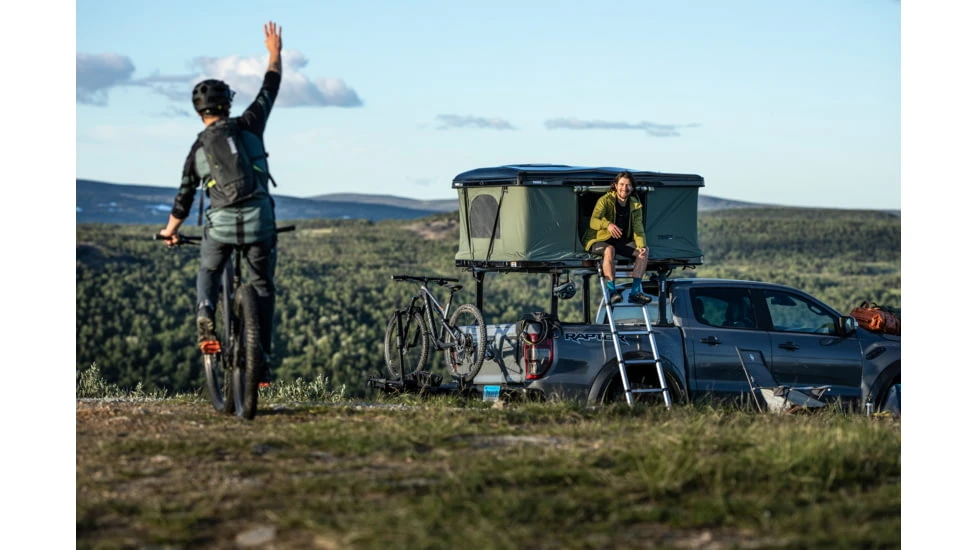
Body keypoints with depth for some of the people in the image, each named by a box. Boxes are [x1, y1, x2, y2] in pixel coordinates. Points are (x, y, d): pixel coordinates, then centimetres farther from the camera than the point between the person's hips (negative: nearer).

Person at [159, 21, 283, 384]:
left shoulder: (198, 150, 10)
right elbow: (269, 90, 19)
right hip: (259, 223, -1)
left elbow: (184, 198, 17)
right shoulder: (249, 126, 4)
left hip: (220, 224, 1)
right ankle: (262, 361, 12)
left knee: (209, 273, 28)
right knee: (263, 288, 16)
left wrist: (170, 231, 34)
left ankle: (205, 315, -3)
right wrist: (275, 52, 33)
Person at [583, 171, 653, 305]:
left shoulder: (635, 205, 2)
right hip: (599, 240, -5)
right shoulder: (605, 200, -15)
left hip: (621, 241, 5)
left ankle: (635, 292, -17)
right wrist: (608, 225, -52)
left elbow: (638, 228, -5)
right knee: (609, 250, -38)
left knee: (644, 251, -17)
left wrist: (641, 246, -26)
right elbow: (593, 222, -29)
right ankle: (612, 291, -35)